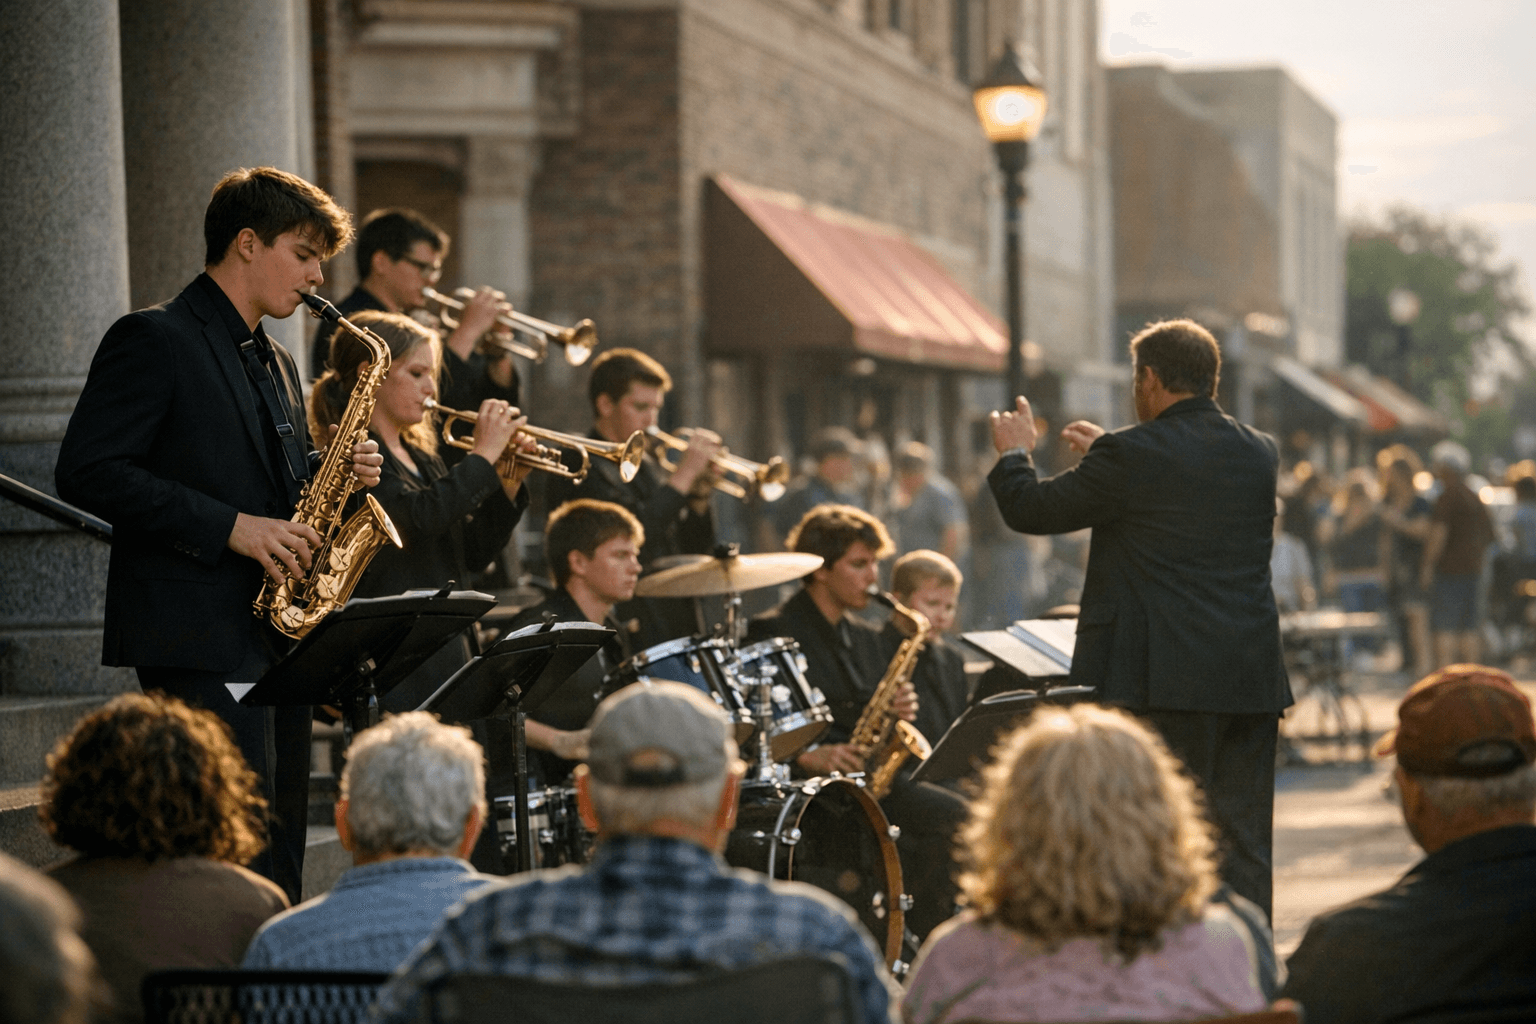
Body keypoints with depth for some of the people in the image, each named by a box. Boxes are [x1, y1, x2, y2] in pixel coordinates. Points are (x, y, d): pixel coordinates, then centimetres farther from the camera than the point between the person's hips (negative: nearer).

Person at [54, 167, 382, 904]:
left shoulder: (274, 364, 21)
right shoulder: (153, 341, -7)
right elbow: (87, 473, -15)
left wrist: (332, 472, 5)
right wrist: (230, 526, -18)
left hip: (276, 636, 9)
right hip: (199, 641, -9)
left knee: (279, 854, 8)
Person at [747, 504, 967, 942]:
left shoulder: (865, 637, 21)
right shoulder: (772, 634, -3)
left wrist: (896, 713, 1)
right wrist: (808, 755, -24)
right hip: (802, 786, -7)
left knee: (953, 815, -19)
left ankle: (917, 941, -13)